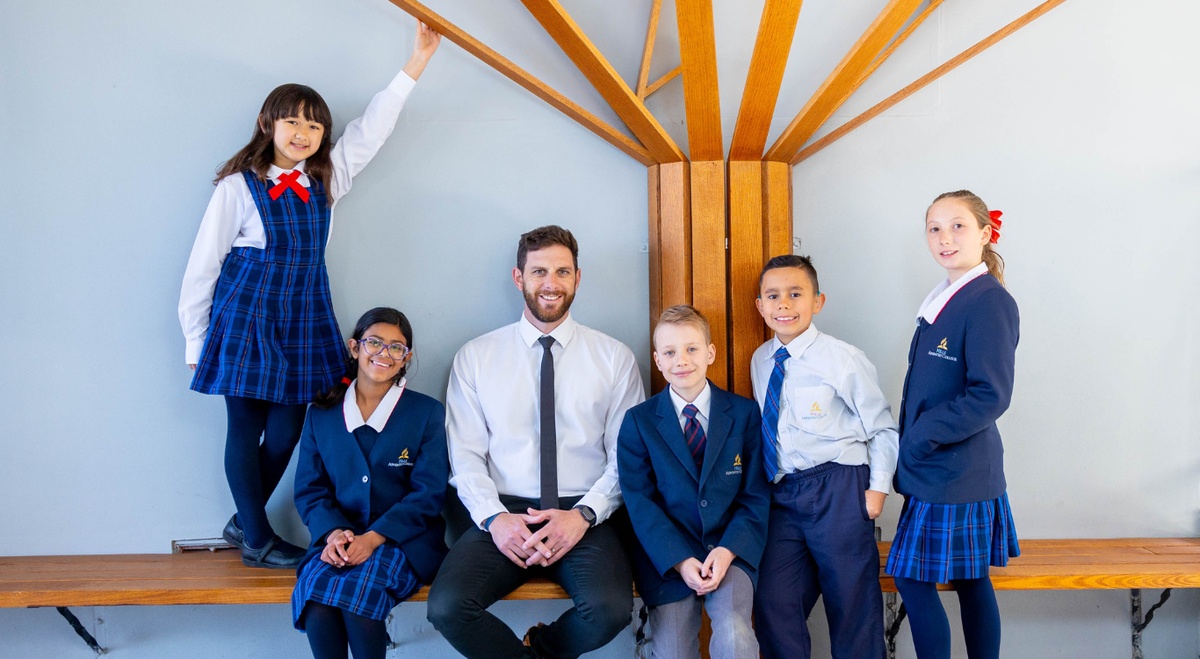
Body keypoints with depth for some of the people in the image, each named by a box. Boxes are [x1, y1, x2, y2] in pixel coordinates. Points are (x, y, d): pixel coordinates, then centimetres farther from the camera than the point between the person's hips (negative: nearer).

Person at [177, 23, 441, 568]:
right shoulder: (238, 187, -8)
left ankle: (243, 521, 26)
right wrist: (195, 341, 0)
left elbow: (371, 128, 10)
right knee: (245, 430, 3)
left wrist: (415, 64, 8)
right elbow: (203, 265, -3)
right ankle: (256, 540, 16)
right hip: (245, 318, -5)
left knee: (287, 430, 5)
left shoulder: (326, 180, 6)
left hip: (304, 319, 5)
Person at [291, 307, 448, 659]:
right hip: (338, 538, 2)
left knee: (357, 591, -32)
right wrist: (333, 533, -13)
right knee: (315, 592, -30)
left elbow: (428, 494, -3)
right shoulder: (321, 415, 12)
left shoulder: (427, 413, 4)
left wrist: (373, 538, -17)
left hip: (404, 539, -2)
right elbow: (309, 490, 9)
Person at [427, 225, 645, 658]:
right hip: (504, 514, 1)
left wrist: (583, 514, -12)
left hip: (584, 516, 0)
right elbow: (465, 456, 4)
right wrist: (494, 517, -13)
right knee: (447, 607, -27)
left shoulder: (614, 358, 6)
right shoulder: (474, 358, 8)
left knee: (610, 609, -30)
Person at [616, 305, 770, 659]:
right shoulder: (638, 422, 3)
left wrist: (727, 551, -14)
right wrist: (680, 561, -15)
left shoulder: (745, 413, 4)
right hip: (668, 558, 0)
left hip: (731, 551, 0)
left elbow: (757, 496, 2)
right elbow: (641, 503, -3)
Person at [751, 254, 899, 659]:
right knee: (773, 603, 2)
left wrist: (878, 487, -8)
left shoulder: (842, 359, -9)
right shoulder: (760, 361, 8)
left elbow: (883, 428, -3)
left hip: (838, 490, -5)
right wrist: (764, 486, 12)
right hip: (782, 494, 5)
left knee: (851, 603, 6)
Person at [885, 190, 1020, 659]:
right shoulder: (943, 301, 11)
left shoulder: (989, 302, -15)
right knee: (971, 582, 14)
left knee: (913, 579, -3)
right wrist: (910, 438, 9)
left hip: (956, 474, -8)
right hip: (937, 470, 8)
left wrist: (920, 437, -16)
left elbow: (990, 396, -21)